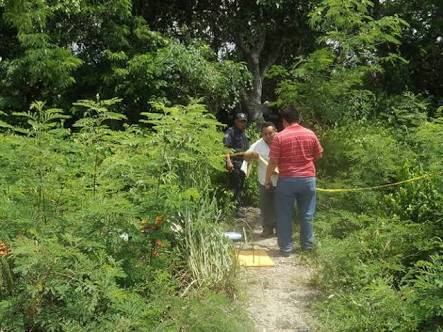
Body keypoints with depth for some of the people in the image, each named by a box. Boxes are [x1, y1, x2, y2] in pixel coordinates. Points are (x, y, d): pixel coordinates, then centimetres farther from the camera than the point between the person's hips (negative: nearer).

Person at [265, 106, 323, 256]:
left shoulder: (279, 137, -9)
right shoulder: (310, 134, 1)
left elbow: (273, 162, -10)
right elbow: (319, 155, 11)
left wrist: (267, 180, 1)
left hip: (287, 180, -3)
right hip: (308, 179, 3)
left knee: (285, 215, 7)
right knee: (307, 214, 13)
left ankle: (286, 248, 10)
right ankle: (307, 245, 23)